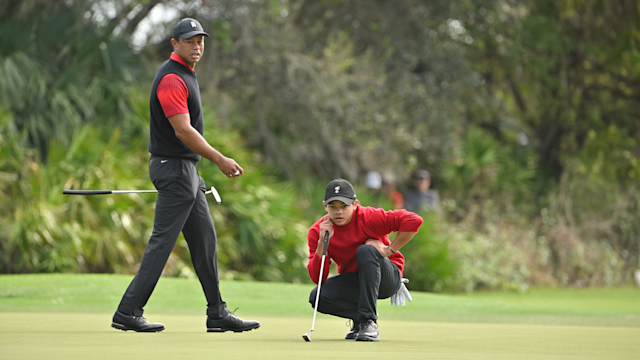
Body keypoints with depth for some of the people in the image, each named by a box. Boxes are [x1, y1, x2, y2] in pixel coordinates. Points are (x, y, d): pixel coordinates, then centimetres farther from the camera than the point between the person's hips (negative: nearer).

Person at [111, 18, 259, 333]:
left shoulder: (184, 74, 16)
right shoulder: (171, 79, -17)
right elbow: (183, 131, -23)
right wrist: (219, 159, -21)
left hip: (185, 169, 11)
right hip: (174, 168, -11)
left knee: (205, 241, 11)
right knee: (162, 241, -10)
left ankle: (217, 314, 14)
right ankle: (128, 313, -8)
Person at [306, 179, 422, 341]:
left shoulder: (368, 218, -21)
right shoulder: (317, 231, -10)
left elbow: (413, 221, -27)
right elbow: (317, 278, -15)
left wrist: (389, 250, -23)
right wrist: (322, 242, -26)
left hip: (387, 277, -3)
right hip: (352, 282, 3)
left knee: (366, 250, -34)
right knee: (317, 297, -25)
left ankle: (369, 321, -32)